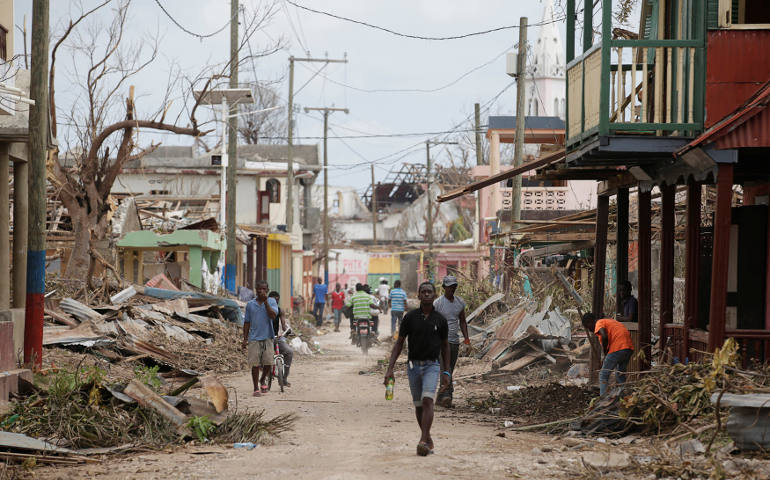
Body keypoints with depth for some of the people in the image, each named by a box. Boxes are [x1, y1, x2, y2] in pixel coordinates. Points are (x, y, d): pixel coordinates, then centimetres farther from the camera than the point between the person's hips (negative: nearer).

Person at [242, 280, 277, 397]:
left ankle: (263, 380, 24)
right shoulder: (250, 304, 7)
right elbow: (247, 322, 11)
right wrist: (245, 339, 8)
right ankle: (256, 388, 7)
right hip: (254, 338, 0)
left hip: (267, 338, 0)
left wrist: (265, 301, -17)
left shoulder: (271, 302, 3)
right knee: (255, 364, -2)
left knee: (268, 363, -5)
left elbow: (273, 315, -14)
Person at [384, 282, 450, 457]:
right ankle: (428, 439, 28)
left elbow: (445, 346, 11)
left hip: (432, 365, -2)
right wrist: (390, 369, -6)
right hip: (413, 365, 2)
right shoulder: (410, 317, -1)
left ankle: (423, 442, -28)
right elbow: (399, 344, 2)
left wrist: (446, 373, 10)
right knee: (419, 405, 10)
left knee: (427, 400, -21)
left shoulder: (440, 320, 0)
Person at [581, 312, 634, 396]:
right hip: (629, 348, 9)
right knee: (620, 376, 19)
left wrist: (605, 352, -5)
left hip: (618, 348, -9)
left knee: (603, 375, 0)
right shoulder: (610, 321, 29)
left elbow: (604, 337, -20)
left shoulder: (599, 324, 2)